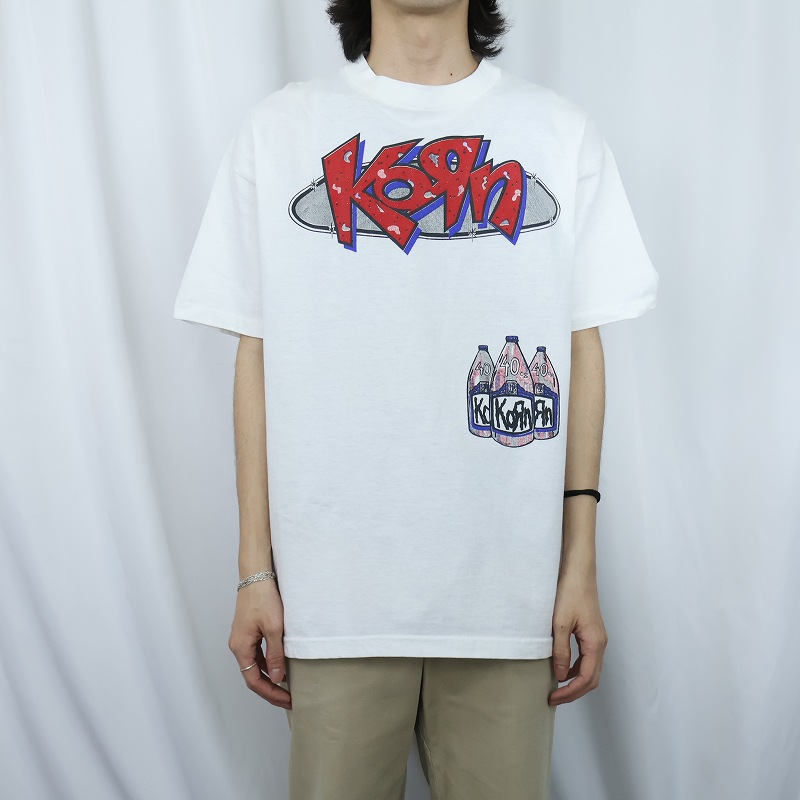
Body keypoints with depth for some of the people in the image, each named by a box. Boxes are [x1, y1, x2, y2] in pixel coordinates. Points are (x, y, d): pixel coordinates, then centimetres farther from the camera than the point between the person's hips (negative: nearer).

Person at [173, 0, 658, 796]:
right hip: (335, 594, 0)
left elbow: (582, 350, 5)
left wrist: (581, 565, 2)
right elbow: (258, 356, 3)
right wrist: (255, 571, 2)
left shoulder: (562, 133, 7)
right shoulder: (278, 128, 5)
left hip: (508, 593, 1)